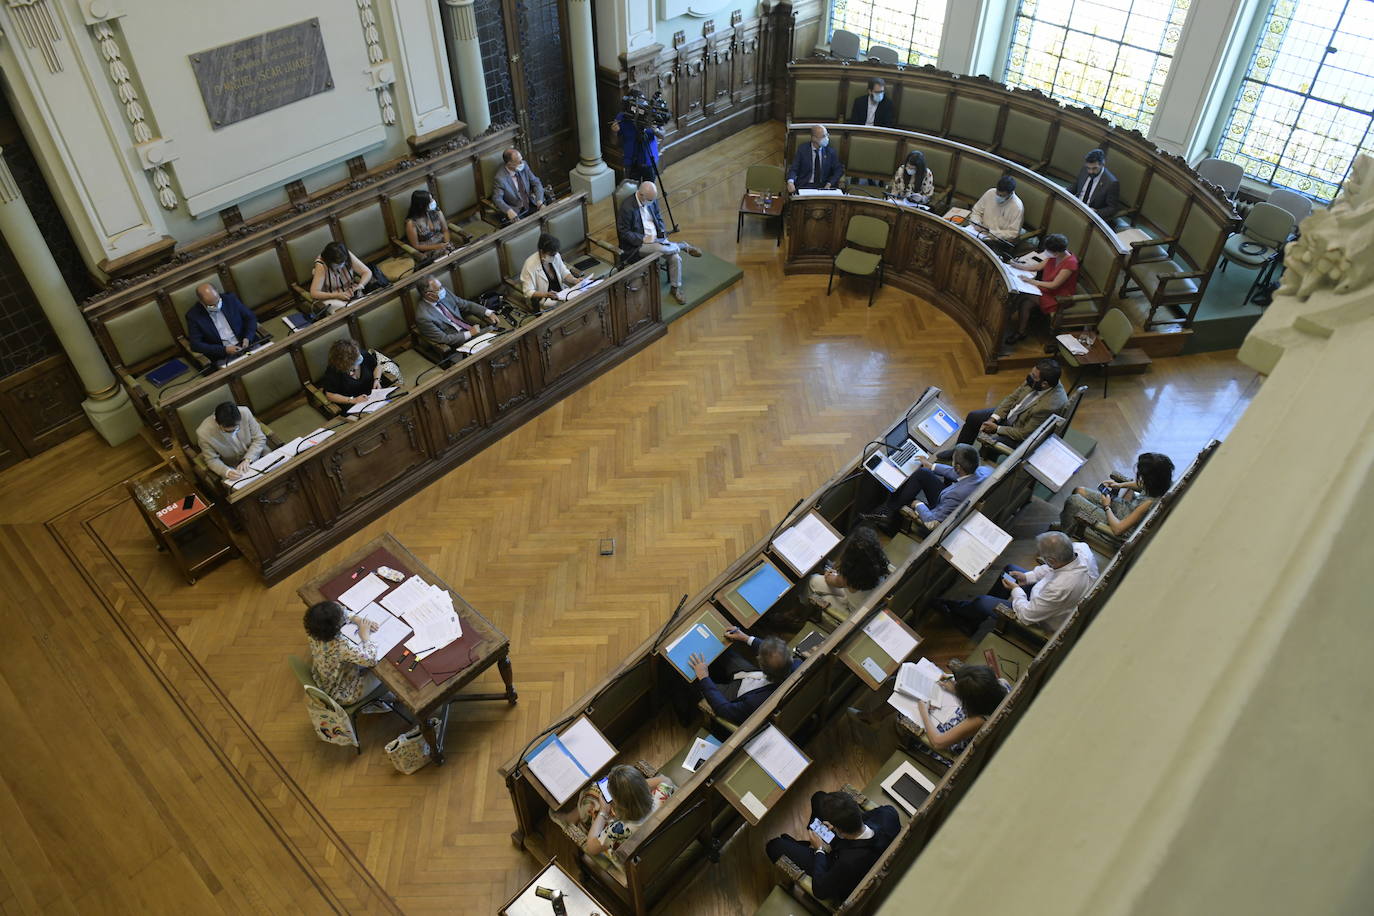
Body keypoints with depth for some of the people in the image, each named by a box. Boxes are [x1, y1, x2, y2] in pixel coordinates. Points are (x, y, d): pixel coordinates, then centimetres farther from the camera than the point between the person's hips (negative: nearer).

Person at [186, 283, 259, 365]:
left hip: (247, 345, 2)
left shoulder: (231, 299, 1)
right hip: (222, 357, -2)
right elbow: (196, 344, -7)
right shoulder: (193, 315, -5)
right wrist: (224, 350, -17)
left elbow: (251, 317, 9)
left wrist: (247, 338, -9)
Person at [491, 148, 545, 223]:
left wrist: (539, 202, -16)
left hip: (531, 205, 5)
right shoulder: (500, 178, -18)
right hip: (516, 212, -5)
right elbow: (497, 199, -14)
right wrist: (509, 211, -35)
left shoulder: (523, 165, -4)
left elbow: (536, 183, 1)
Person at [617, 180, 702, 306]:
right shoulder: (627, 207, -19)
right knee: (659, 248, -35)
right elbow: (623, 232, -15)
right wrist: (643, 239, -22)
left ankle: (675, 288, 4)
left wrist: (662, 233, -1)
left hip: (656, 239, 6)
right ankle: (684, 246, -6)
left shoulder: (652, 200, 2)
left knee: (675, 257, -15)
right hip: (638, 244, -6)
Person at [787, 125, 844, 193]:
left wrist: (829, 183, -12)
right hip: (804, 186, -1)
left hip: (824, 187, 1)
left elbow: (839, 170, 7)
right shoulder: (802, 151, 2)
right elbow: (793, 169, -2)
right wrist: (790, 182, -25)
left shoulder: (830, 152, 8)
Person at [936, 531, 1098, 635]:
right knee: (1008, 568, 18)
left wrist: (1016, 590, -14)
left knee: (982, 602, -1)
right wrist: (1028, 576, -4)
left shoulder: (1060, 589, -45)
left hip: (1046, 624, -8)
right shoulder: (1081, 548, -23)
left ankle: (953, 609, 35)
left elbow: (1026, 616, -30)